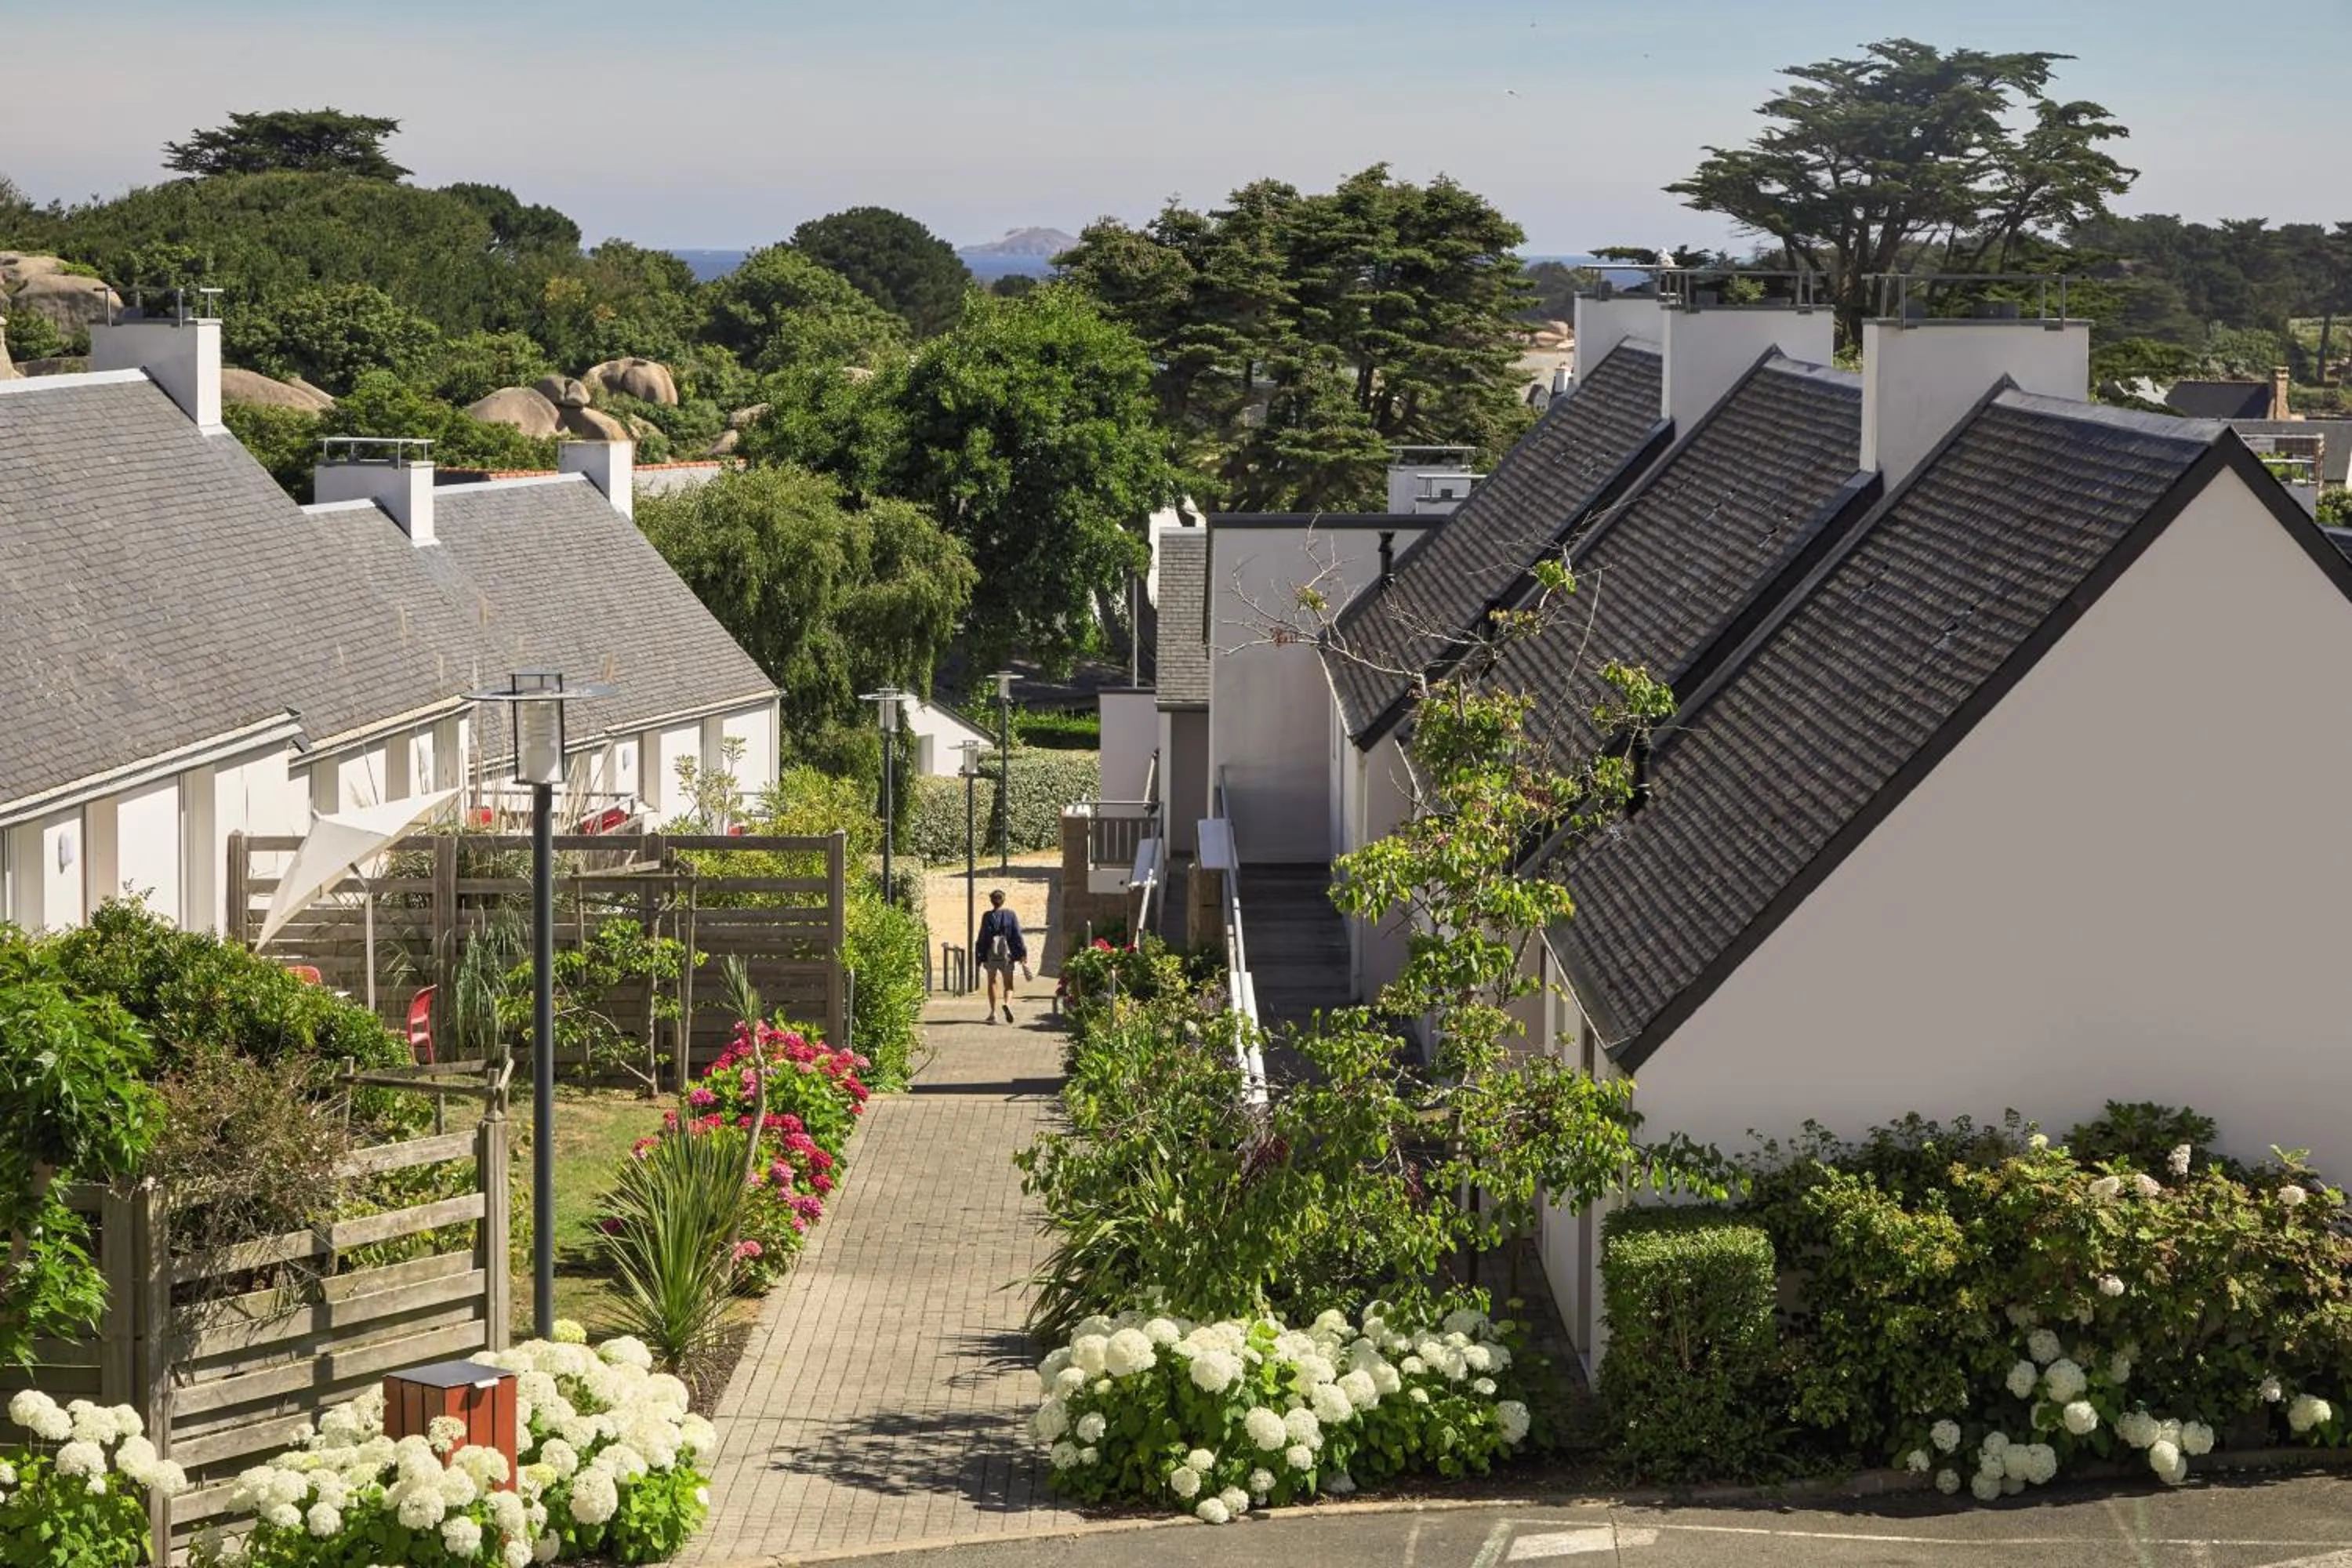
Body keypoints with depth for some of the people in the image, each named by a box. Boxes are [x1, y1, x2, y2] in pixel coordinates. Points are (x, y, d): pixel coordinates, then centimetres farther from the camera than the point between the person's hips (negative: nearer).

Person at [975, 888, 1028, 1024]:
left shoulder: (988, 916, -6)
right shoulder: (1011, 915, -2)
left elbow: (982, 937, -5)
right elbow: (1017, 936, -1)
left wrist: (980, 956, 2)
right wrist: (1022, 954, 4)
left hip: (991, 954, -1)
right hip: (1007, 954, 1)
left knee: (992, 982, 12)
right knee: (1008, 983, 8)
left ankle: (993, 1013, 11)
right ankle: (1007, 1003, -21)